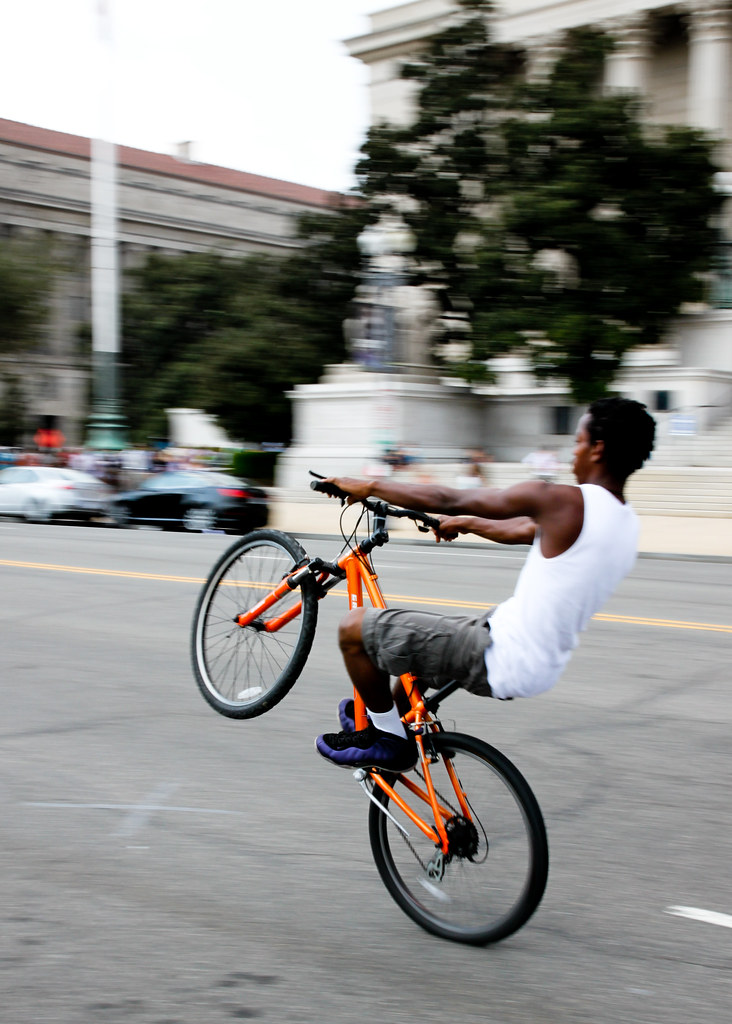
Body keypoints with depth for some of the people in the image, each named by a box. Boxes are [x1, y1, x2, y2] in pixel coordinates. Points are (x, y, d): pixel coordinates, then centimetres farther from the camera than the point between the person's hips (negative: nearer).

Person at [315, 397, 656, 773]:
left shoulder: (563, 502, -21)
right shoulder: (625, 519, 5)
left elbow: (449, 500, -13)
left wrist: (368, 486, -2)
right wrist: (467, 523, 31)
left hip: (502, 663, -9)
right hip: (542, 666, 9)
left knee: (356, 627, 0)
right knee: (416, 636, 30)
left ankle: (388, 737, 15)